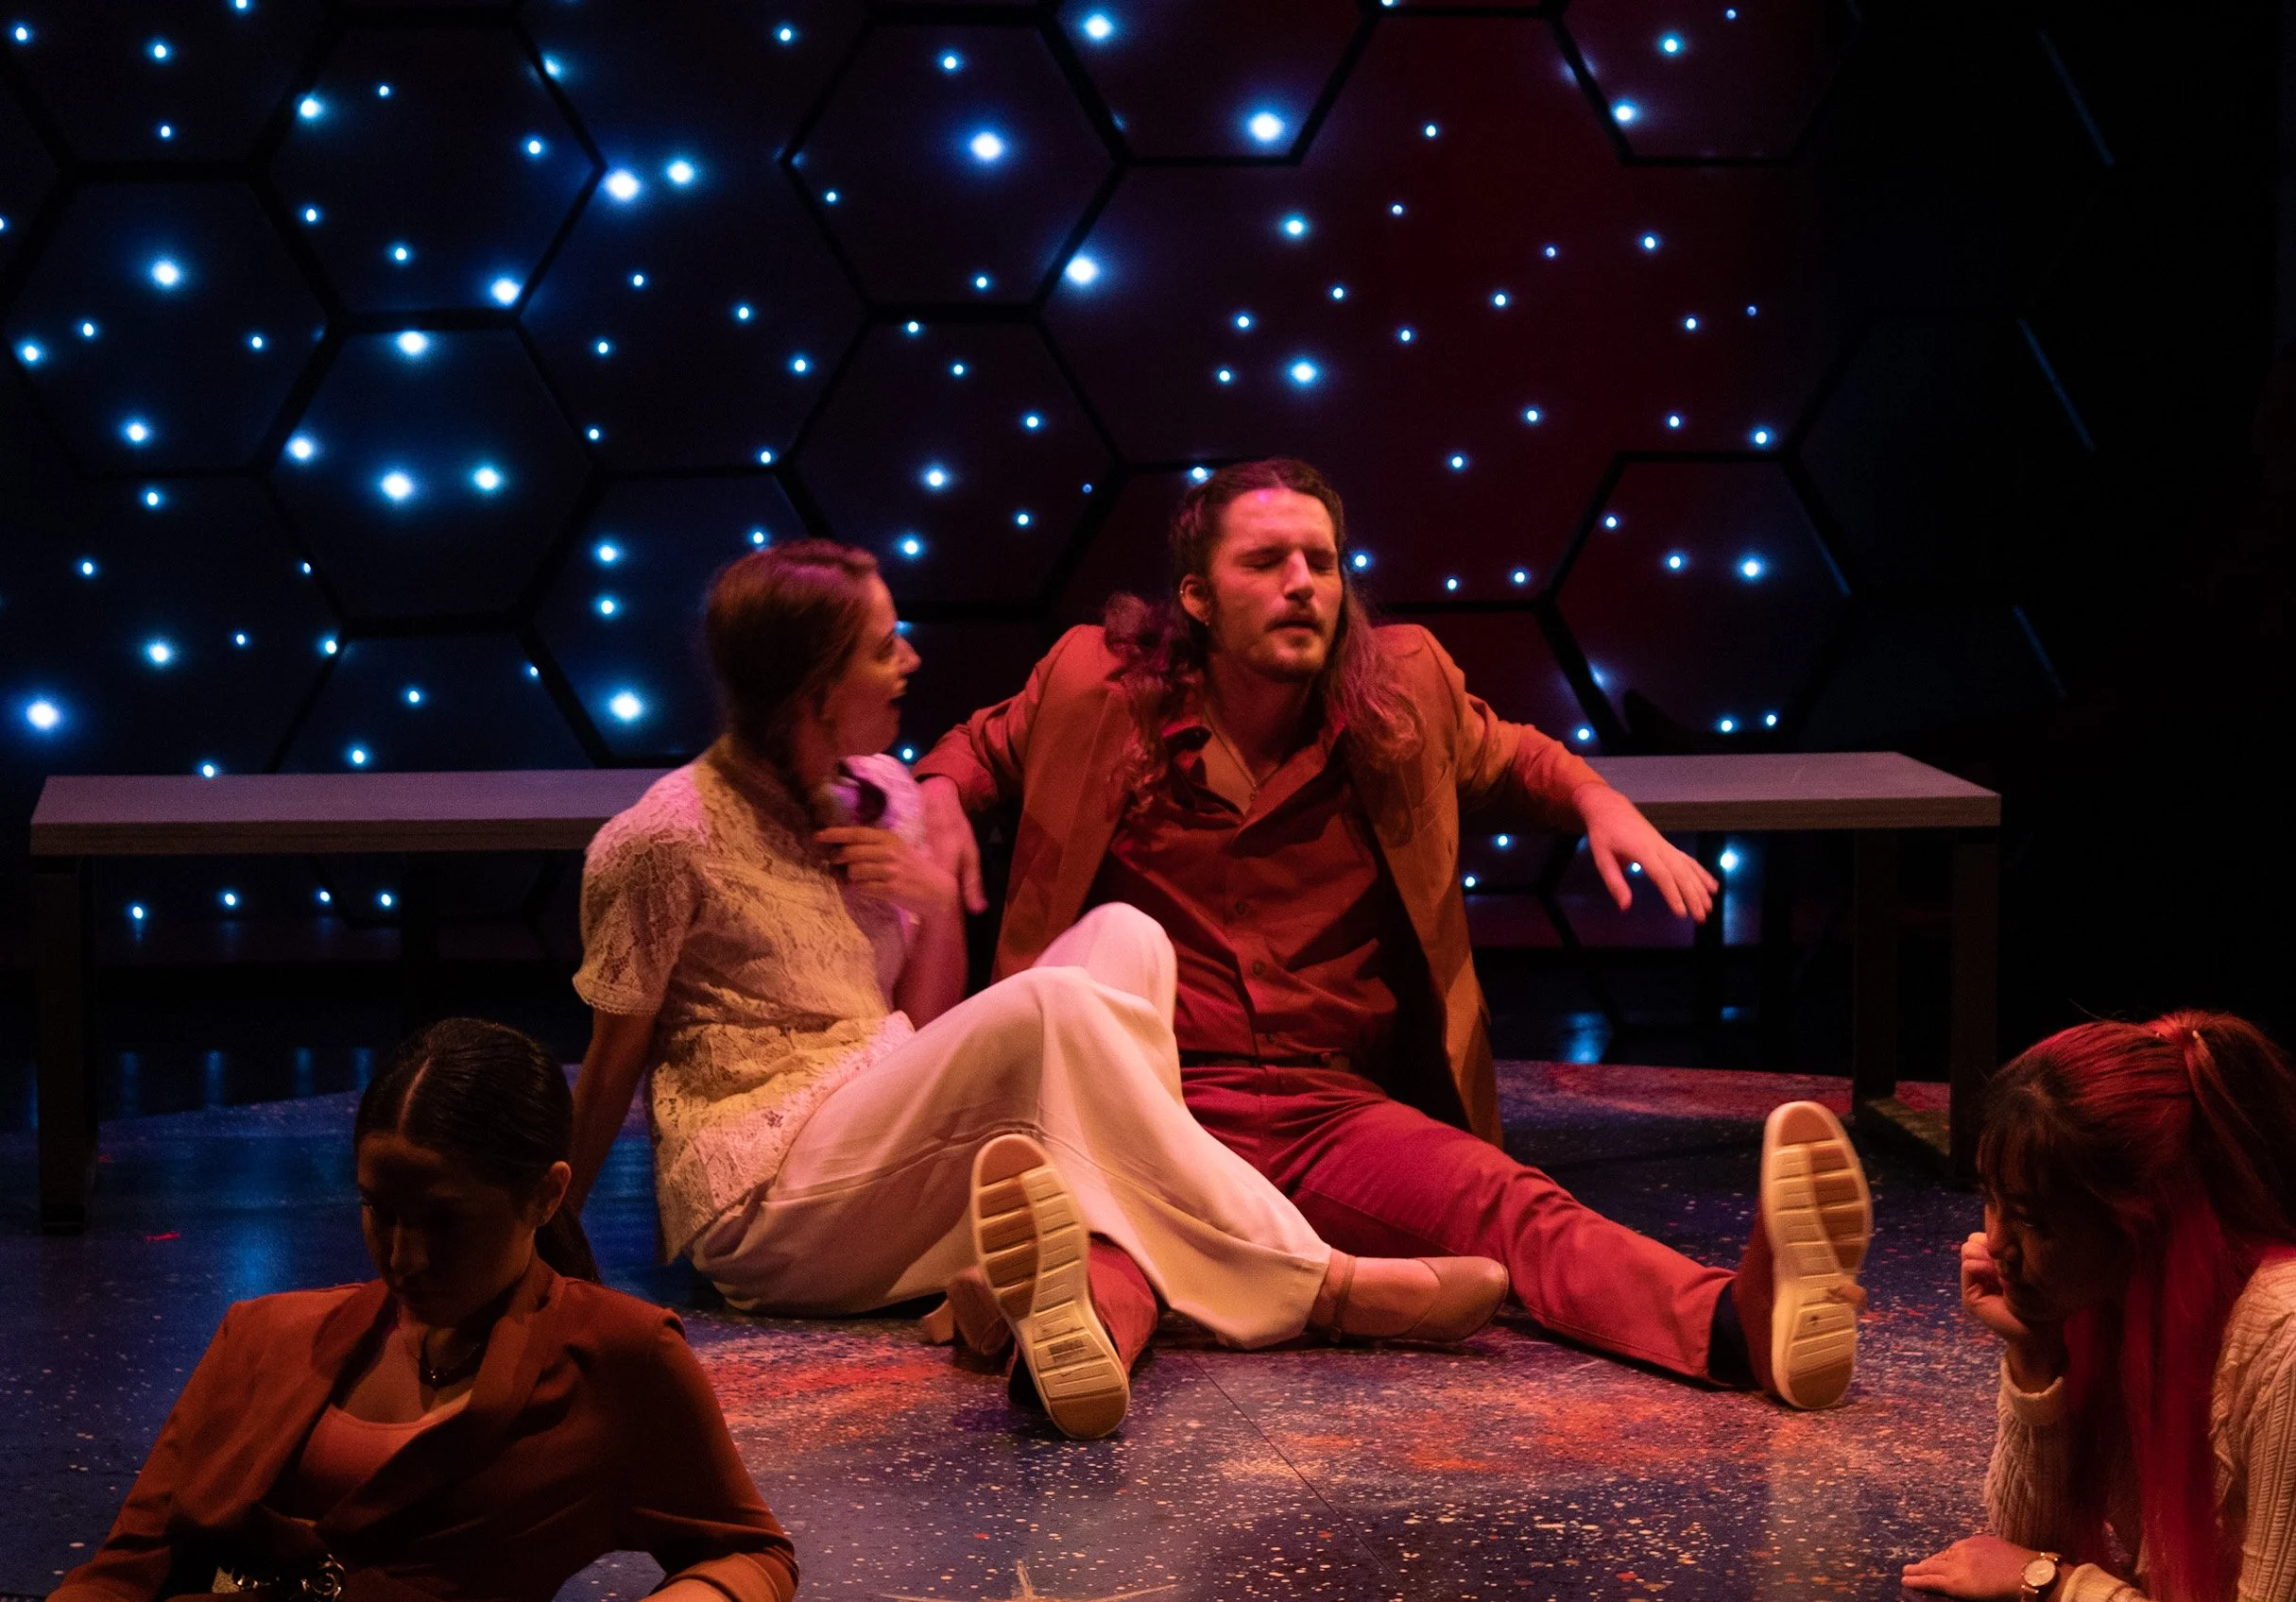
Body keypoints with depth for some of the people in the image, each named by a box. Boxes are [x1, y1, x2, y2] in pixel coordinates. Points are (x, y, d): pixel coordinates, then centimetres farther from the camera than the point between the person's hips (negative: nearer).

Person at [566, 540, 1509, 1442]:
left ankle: (1102, 1286, -35)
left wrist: (938, 905, -4)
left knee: (1122, 935, -13)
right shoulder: (665, 840, -9)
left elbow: (924, 1036, 14)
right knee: (1052, 1006, -30)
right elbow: (611, 1065, -1)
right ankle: (1319, 1288, -27)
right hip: (766, 1202, -8)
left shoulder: (879, 795, 13)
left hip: (892, 1158, 8)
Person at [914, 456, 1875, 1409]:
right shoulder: (1098, 689, 7)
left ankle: (1741, 1322, -60)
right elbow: (979, 749, 28)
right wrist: (940, 802, 3)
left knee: (1506, 1202, -31)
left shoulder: (1404, 692, 13)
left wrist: (1600, 803, 11)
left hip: (1333, 1112, 2)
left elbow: (1506, 757, 34)